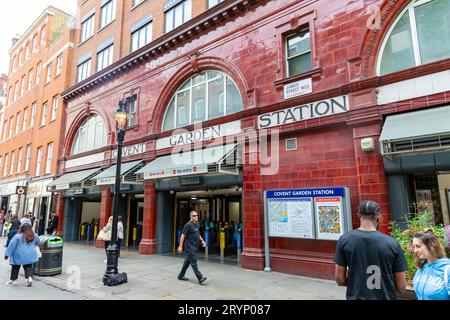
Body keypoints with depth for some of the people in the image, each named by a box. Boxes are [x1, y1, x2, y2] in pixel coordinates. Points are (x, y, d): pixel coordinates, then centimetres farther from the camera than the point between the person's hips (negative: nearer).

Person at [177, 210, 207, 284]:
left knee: (187, 261, 15)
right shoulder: (188, 225, -14)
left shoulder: (197, 224, 11)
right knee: (193, 262, -7)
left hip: (194, 247, 9)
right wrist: (180, 246, -16)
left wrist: (202, 240, 12)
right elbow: (183, 236, -14)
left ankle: (181, 276, 27)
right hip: (190, 247, -9)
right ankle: (200, 278, -8)